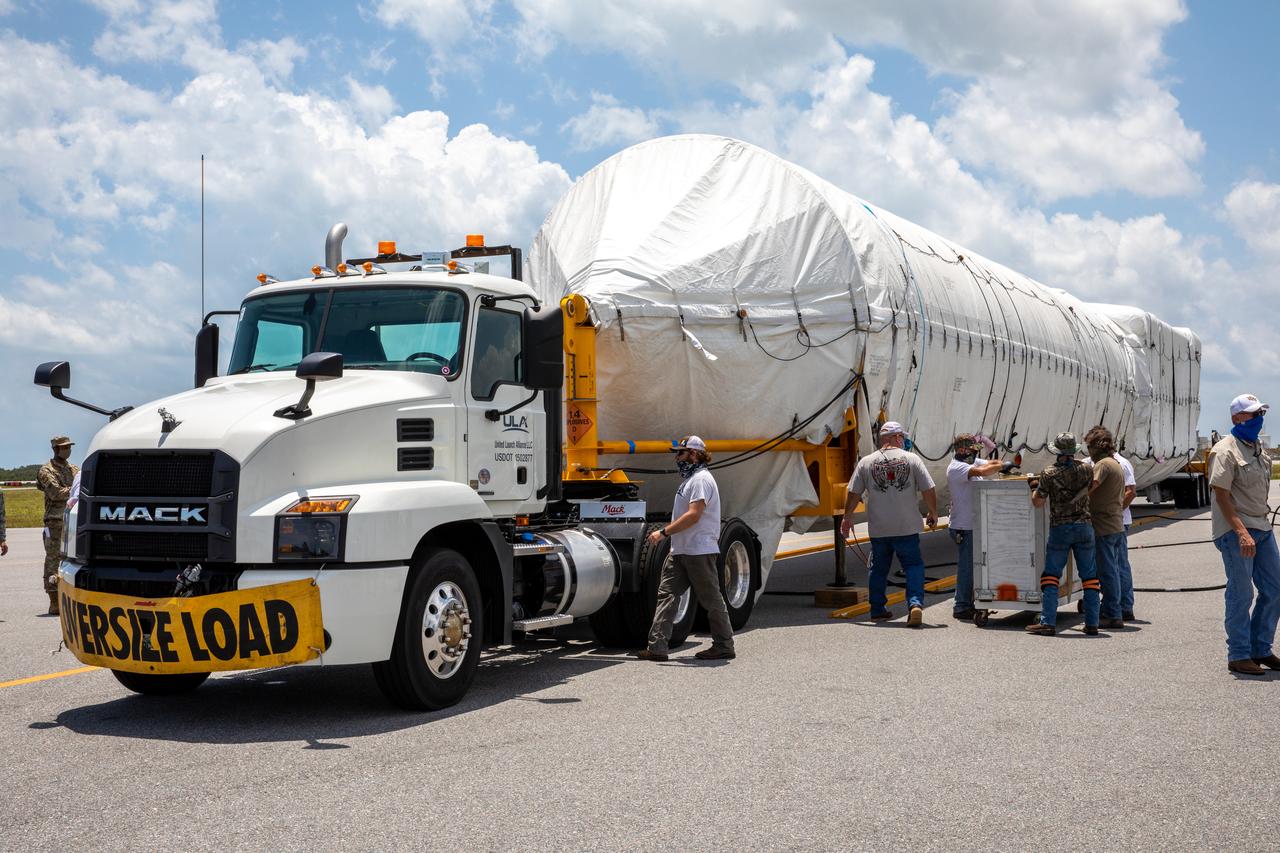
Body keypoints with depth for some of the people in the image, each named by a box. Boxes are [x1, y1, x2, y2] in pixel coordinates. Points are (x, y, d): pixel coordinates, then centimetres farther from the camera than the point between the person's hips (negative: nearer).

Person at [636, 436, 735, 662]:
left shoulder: (701, 479, -13)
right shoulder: (689, 479, 19)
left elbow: (693, 515, -22)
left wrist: (664, 532, -22)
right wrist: (673, 541, 19)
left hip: (700, 551, -10)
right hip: (682, 551, 10)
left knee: (712, 599, 0)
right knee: (666, 594, 2)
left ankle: (724, 647, 11)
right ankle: (657, 647, -1)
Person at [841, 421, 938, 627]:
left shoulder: (866, 462, 1)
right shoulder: (911, 459, -2)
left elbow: (853, 493, 4)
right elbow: (929, 490, -2)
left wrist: (847, 517, 17)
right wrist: (933, 514, 13)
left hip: (878, 529, 2)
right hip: (907, 527, -2)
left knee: (878, 568, 15)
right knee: (913, 565, 6)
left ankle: (877, 610, 22)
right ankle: (915, 603, -13)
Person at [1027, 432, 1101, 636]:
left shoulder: (1049, 474, -9)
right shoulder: (1086, 470, -1)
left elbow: (1038, 502, -4)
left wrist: (1035, 487, 15)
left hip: (1059, 528, -2)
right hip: (1084, 527, 2)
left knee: (1051, 575, 3)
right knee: (1089, 576, 9)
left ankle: (1048, 623, -4)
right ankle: (1092, 623, 8)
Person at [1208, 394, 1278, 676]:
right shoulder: (1225, 451, -12)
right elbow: (1221, 495, -18)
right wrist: (1242, 532, -25)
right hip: (1235, 530, -8)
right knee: (1241, 594, -3)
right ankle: (1239, 655, 7)